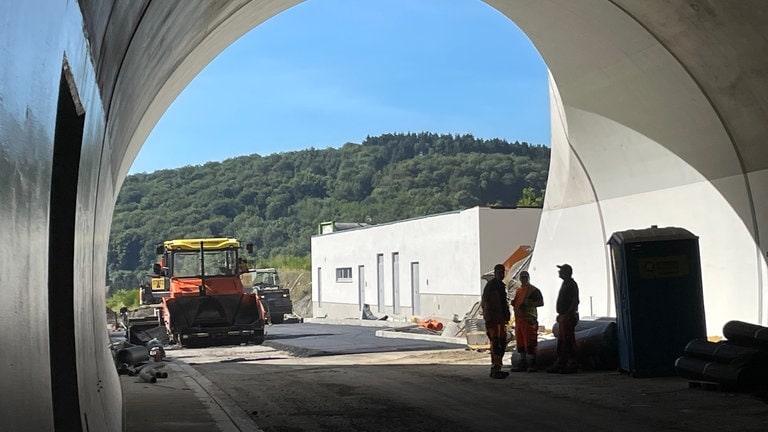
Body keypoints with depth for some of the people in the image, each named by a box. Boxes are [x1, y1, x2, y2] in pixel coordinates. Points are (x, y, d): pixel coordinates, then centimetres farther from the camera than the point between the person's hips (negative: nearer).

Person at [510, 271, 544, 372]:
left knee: (530, 343, -8)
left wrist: (529, 304, -21)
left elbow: (541, 302, -9)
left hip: (529, 319, -8)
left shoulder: (534, 290, -3)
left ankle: (532, 364, -4)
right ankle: (523, 364, 15)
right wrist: (514, 303, 8)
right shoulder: (518, 290, 21)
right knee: (520, 343, 9)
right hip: (519, 319, 8)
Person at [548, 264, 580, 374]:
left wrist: (568, 314, -26)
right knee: (561, 341, 11)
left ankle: (572, 365, -8)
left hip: (568, 316, -10)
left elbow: (575, 301, -20)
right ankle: (560, 364, 15)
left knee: (568, 341, -10)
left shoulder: (571, 284, -11)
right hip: (563, 316, 10)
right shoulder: (565, 283, 20)